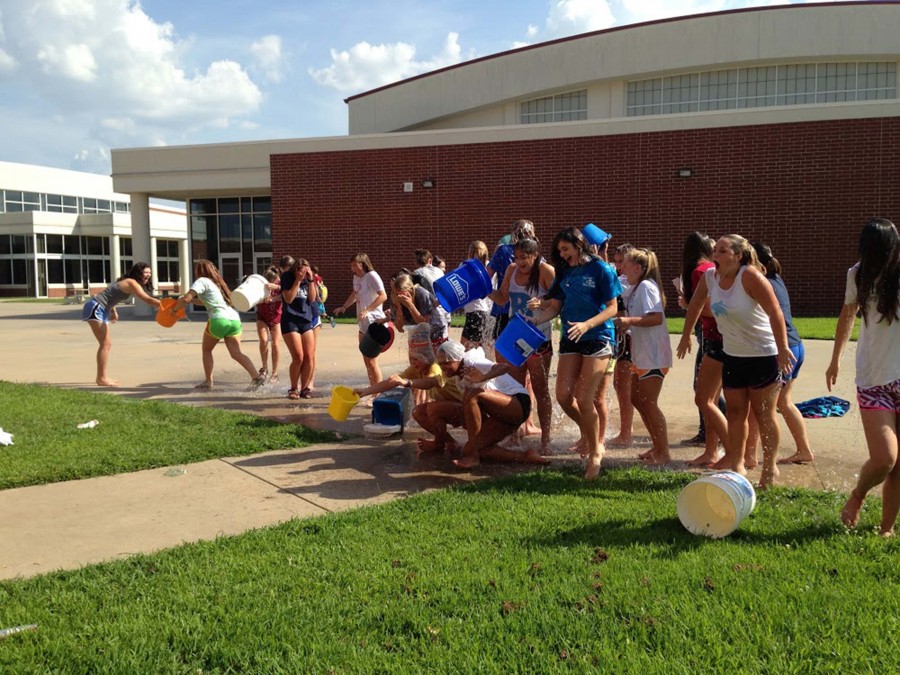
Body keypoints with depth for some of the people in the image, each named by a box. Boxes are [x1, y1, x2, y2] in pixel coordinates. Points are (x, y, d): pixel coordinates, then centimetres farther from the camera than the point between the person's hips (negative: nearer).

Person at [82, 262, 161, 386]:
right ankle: (102, 378, -6)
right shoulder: (131, 283, -17)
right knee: (105, 343, -9)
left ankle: (102, 376, 19)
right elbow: (148, 300, -29)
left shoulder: (126, 281, 13)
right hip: (95, 309, -10)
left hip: (101, 310, 10)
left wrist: (113, 311, 15)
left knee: (107, 343, 13)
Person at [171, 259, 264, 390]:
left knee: (206, 350, 16)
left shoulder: (202, 281, 3)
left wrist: (174, 309, 9)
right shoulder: (216, 282, 28)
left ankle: (208, 381, 15)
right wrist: (192, 300, 33)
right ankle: (256, 376, -17)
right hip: (235, 319, 6)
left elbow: (186, 298, -7)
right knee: (236, 353, 1)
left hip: (219, 320, -6)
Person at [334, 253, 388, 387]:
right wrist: (343, 307, 18)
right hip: (363, 324, 9)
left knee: (372, 362, -8)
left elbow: (383, 296, -23)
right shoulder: (356, 278, 12)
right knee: (366, 361, 13)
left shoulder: (372, 276, -14)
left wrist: (367, 310, -28)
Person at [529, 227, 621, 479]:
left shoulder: (600, 269, -4)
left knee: (584, 398, -10)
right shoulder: (565, 273, 12)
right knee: (563, 395, -2)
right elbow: (554, 307, 10)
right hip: (570, 339, 5)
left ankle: (595, 453, 10)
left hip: (598, 338, -5)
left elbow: (612, 308, -7)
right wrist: (535, 318, -10)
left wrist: (587, 325, -22)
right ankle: (587, 431, 29)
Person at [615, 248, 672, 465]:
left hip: (653, 355, -10)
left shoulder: (647, 286, -15)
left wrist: (629, 321, -30)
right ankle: (657, 446, 26)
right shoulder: (632, 288, 14)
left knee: (649, 403, -5)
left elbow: (657, 318, -26)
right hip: (640, 354, 10)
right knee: (637, 399, 15)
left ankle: (663, 453, 5)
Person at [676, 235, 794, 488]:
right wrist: (686, 335, 18)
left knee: (763, 413, 5)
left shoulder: (750, 276, -23)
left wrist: (783, 349, -26)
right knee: (734, 411, 11)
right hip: (733, 355, 6)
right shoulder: (709, 277, -4)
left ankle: (770, 467, 20)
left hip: (764, 355, -6)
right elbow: (695, 305, 12)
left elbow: (775, 313, -24)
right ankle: (736, 462, 24)